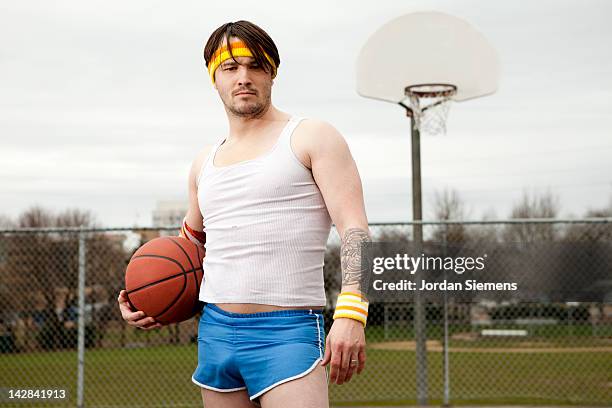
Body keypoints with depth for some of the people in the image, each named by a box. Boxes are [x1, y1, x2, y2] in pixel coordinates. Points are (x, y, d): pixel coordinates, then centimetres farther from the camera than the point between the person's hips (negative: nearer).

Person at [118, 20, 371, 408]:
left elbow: (354, 229, -9)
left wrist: (351, 315, -22)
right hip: (214, 330, 6)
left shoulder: (312, 137, 1)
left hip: (287, 332, -6)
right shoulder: (204, 163, 18)